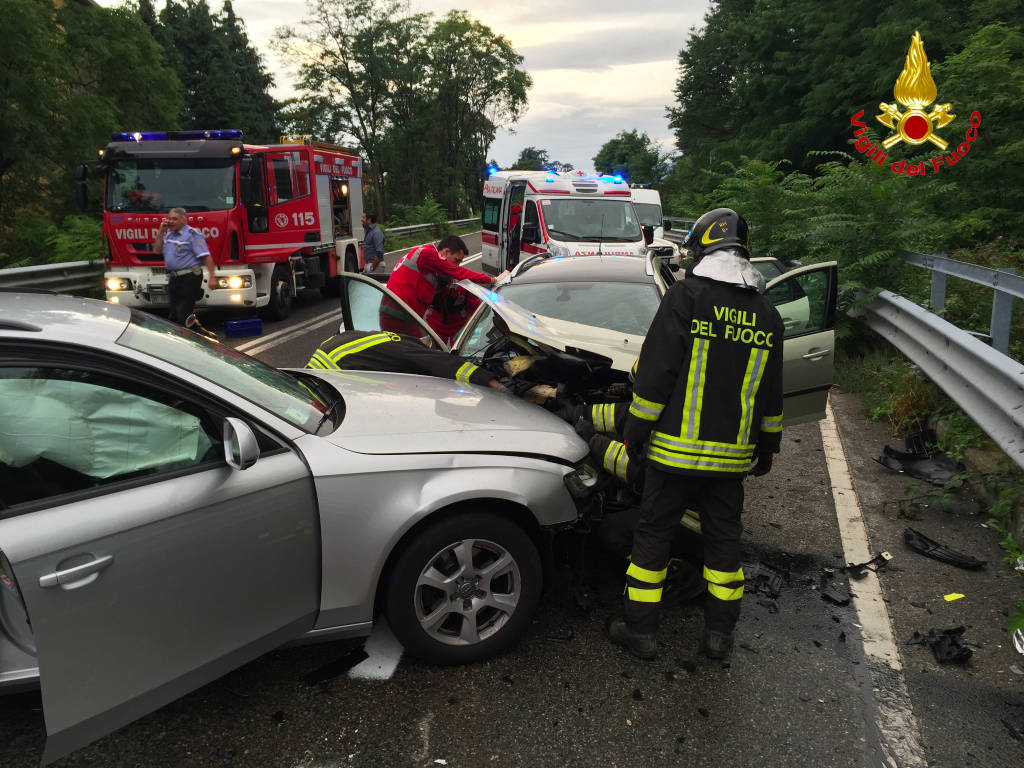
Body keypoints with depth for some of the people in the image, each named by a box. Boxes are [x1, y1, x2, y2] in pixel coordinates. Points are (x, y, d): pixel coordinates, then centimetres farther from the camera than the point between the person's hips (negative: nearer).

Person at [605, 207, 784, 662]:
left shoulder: (686, 296, -10)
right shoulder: (766, 313, 7)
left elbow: (655, 373, -13)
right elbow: (771, 393, 13)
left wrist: (633, 433, -5)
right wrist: (768, 447, 23)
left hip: (676, 449, -5)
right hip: (733, 454, 5)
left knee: (653, 533, 8)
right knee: (723, 538, 16)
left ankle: (638, 629, 17)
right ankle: (720, 634, 27)